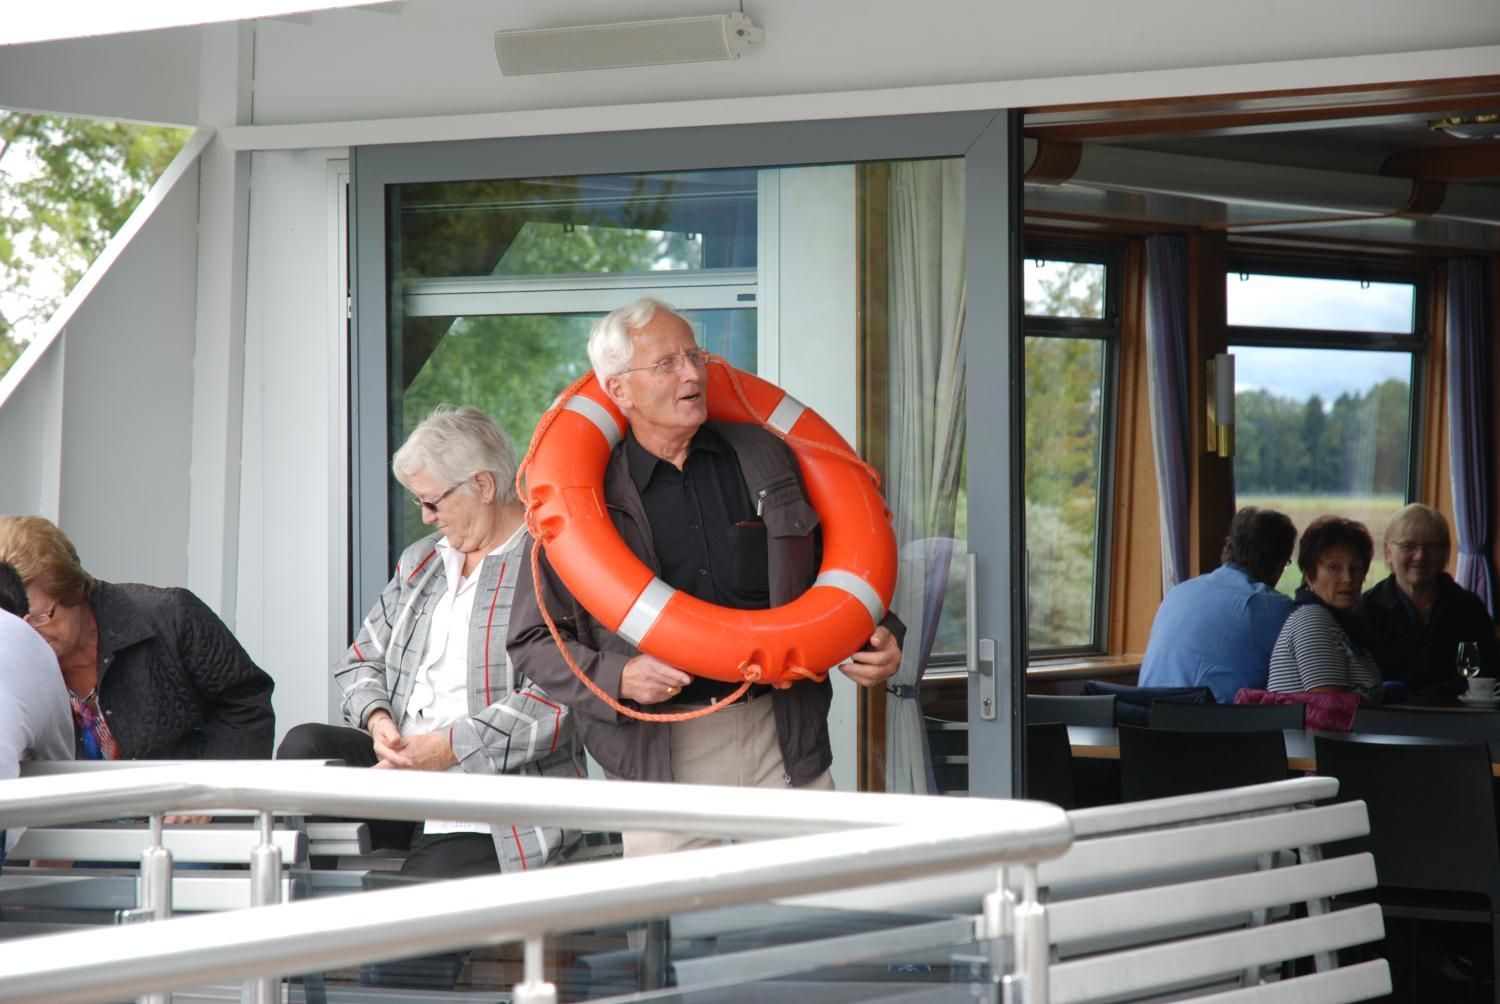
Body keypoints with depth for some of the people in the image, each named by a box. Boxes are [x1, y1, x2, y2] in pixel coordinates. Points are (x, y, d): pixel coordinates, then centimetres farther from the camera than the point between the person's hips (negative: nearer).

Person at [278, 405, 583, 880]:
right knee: (305, 747, -19)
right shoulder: (420, 562, 20)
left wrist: (447, 747, -21)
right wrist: (377, 719, -3)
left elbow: (556, 702, -18)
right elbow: (362, 661, 20)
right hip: (399, 769, 7)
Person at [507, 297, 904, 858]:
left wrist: (878, 641, 2)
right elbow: (534, 641, 4)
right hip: (660, 755, -2)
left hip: (784, 735, 2)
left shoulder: (766, 459, 12)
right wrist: (616, 679, -11)